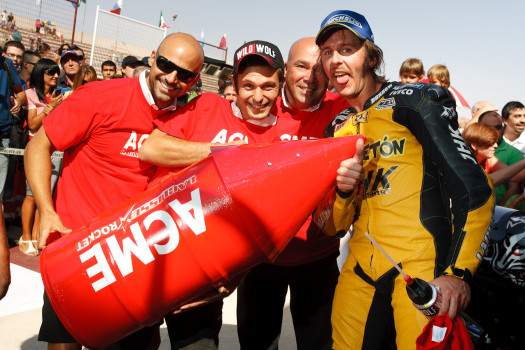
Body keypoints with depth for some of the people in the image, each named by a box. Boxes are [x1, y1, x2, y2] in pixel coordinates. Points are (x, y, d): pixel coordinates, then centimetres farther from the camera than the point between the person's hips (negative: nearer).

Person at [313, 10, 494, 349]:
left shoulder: (412, 101, -1)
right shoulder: (338, 129, 14)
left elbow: (474, 187, -9)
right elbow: (331, 227, 11)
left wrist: (458, 272, -17)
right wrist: (342, 190, -10)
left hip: (423, 270, -5)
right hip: (361, 273, 5)